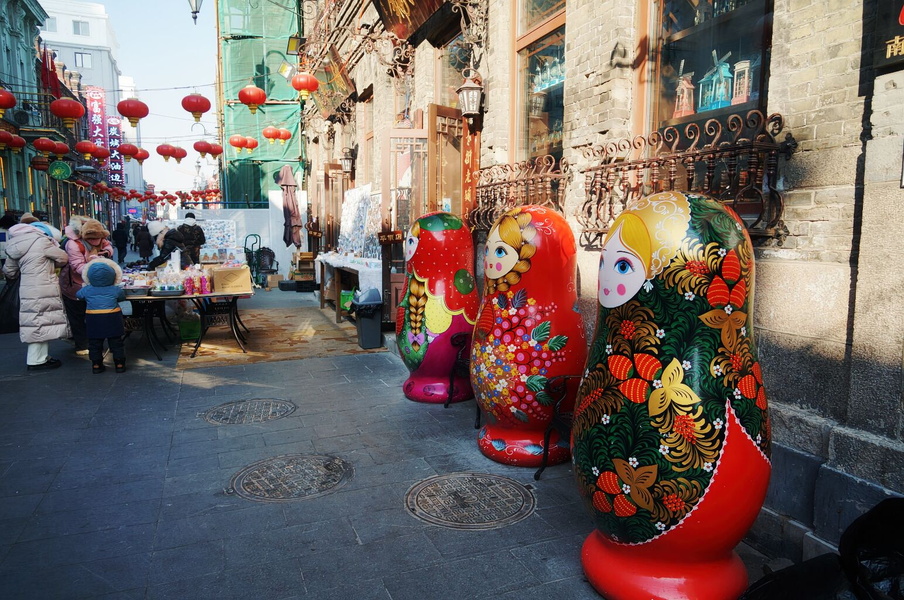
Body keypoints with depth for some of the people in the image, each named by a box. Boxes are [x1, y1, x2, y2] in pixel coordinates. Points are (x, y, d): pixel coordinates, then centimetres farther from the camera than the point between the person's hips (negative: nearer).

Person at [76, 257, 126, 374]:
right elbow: (122, 297, 13)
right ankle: (119, 364, 8)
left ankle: (96, 365, 14)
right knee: (116, 343, 6)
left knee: (94, 343, 11)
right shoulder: (115, 290, -5)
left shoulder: (87, 290, -1)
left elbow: (78, 295, 18)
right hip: (112, 319, -1)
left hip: (93, 319, 1)